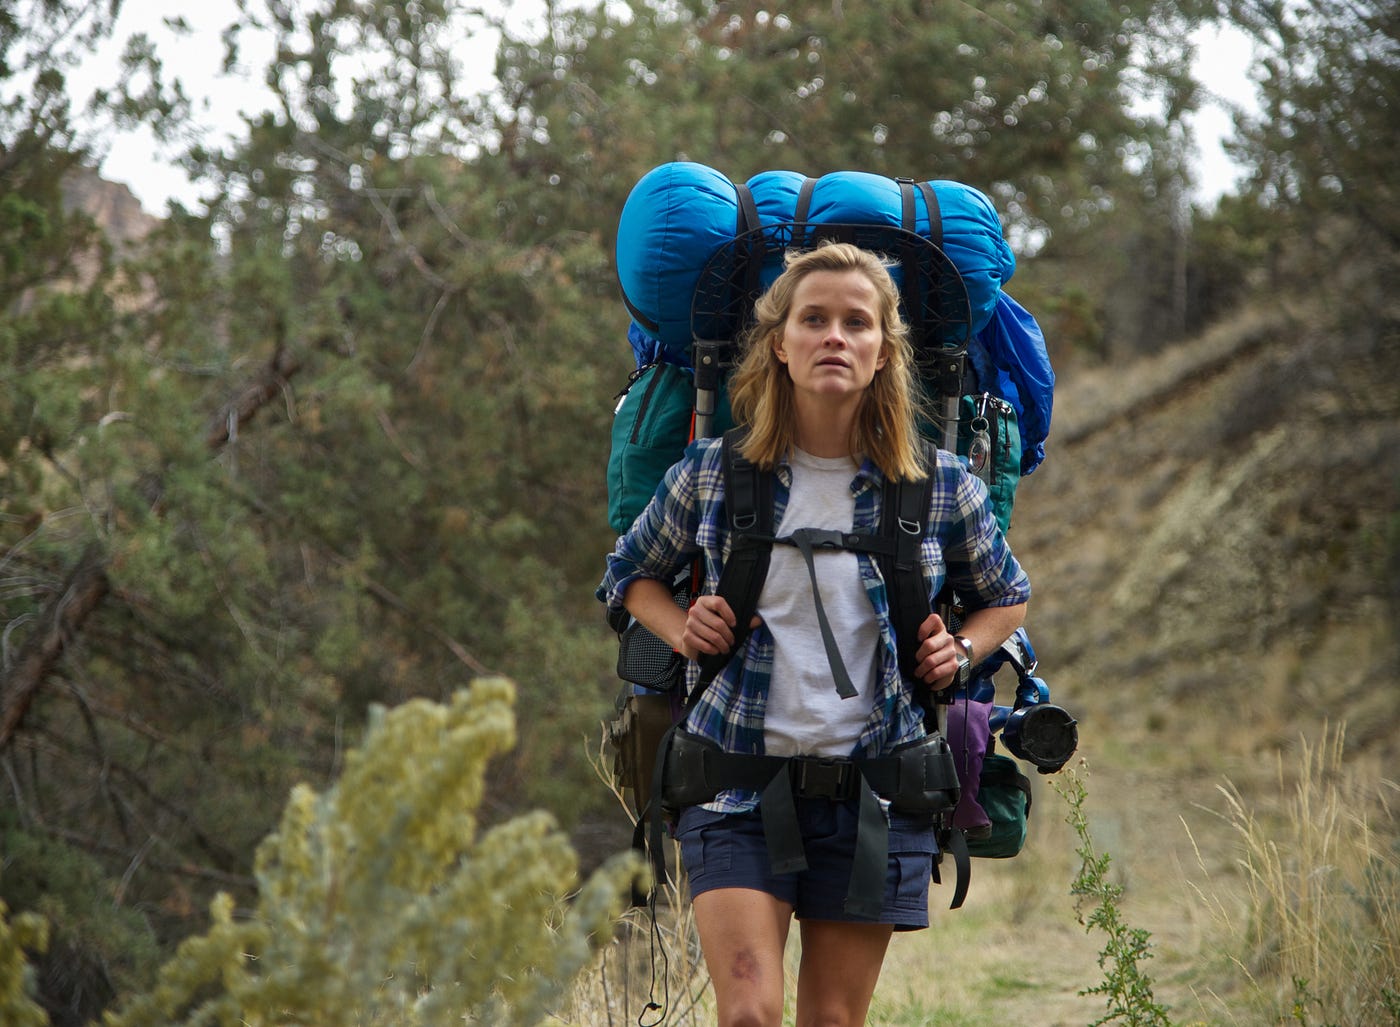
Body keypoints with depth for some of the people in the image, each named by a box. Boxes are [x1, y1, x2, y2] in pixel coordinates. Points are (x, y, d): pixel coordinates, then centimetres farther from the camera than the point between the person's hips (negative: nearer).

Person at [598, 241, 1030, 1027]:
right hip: (738, 782, -1)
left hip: (874, 787, 1)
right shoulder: (712, 477, -1)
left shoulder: (942, 490, 1)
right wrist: (681, 631, -3)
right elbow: (630, 576, 17)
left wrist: (960, 651, -1)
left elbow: (1008, 597, 19)